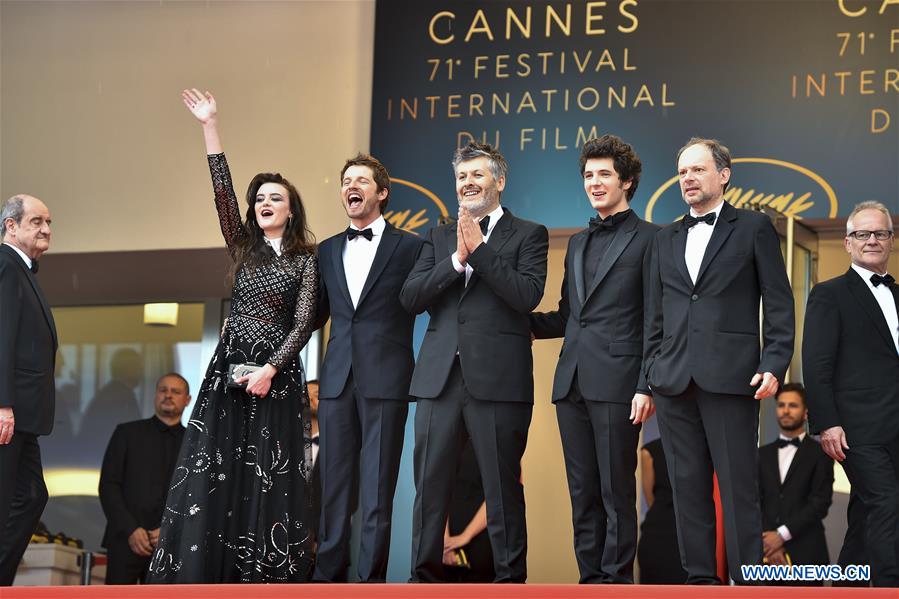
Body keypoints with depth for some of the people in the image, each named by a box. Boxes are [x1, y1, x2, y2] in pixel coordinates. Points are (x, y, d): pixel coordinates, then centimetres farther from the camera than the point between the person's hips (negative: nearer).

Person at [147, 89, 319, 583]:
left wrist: (271, 368, -16)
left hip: (278, 371, -3)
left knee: (270, 475, -4)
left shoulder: (305, 261, 4)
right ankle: (202, 571, -5)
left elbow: (303, 323, -3)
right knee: (213, 469, -4)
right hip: (229, 366, 3)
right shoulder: (243, 247, 12)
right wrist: (211, 129, -6)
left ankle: (267, 575, -3)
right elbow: (223, 192, 1)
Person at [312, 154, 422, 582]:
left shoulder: (409, 247, 2)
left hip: (386, 379, -4)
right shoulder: (328, 250, 15)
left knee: (378, 483, -2)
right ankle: (329, 573, 9)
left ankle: (372, 576, 2)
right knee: (335, 480, 5)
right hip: (338, 379, 4)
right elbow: (316, 314, 18)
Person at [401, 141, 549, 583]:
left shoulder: (527, 235, 5)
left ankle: (510, 579, 7)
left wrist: (479, 250, -12)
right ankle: (424, 576, 13)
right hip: (440, 377, 4)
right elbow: (410, 298, 4)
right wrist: (457, 259, -8)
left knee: (503, 487, 0)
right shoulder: (439, 238, 16)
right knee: (429, 483, 5)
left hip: (498, 379, -4)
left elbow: (528, 295, -11)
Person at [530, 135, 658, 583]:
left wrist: (647, 387, -13)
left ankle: (617, 579, 2)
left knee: (616, 491, -4)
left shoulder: (648, 239, 0)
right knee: (582, 492, 8)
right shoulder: (578, 242, 21)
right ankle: (590, 578, 13)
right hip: (573, 382, 7)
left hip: (617, 382, -7)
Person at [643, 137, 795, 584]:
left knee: (738, 487, -5)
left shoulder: (754, 228, 5)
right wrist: (652, 369, 10)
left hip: (730, 378, -4)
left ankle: (747, 580, -2)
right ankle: (700, 577, 11)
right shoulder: (665, 241, 18)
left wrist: (774, 364, -9)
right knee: (688, 485, 5)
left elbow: (778, 304, 1)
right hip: (674, 381, 5)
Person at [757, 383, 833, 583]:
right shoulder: (763, 454, 18)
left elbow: (820, 502, -5)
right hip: (767, 551, 3)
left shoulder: (820, 453, 6)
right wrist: (767, 542, -7)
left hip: (805, 552, -3)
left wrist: (782, 534, -11)